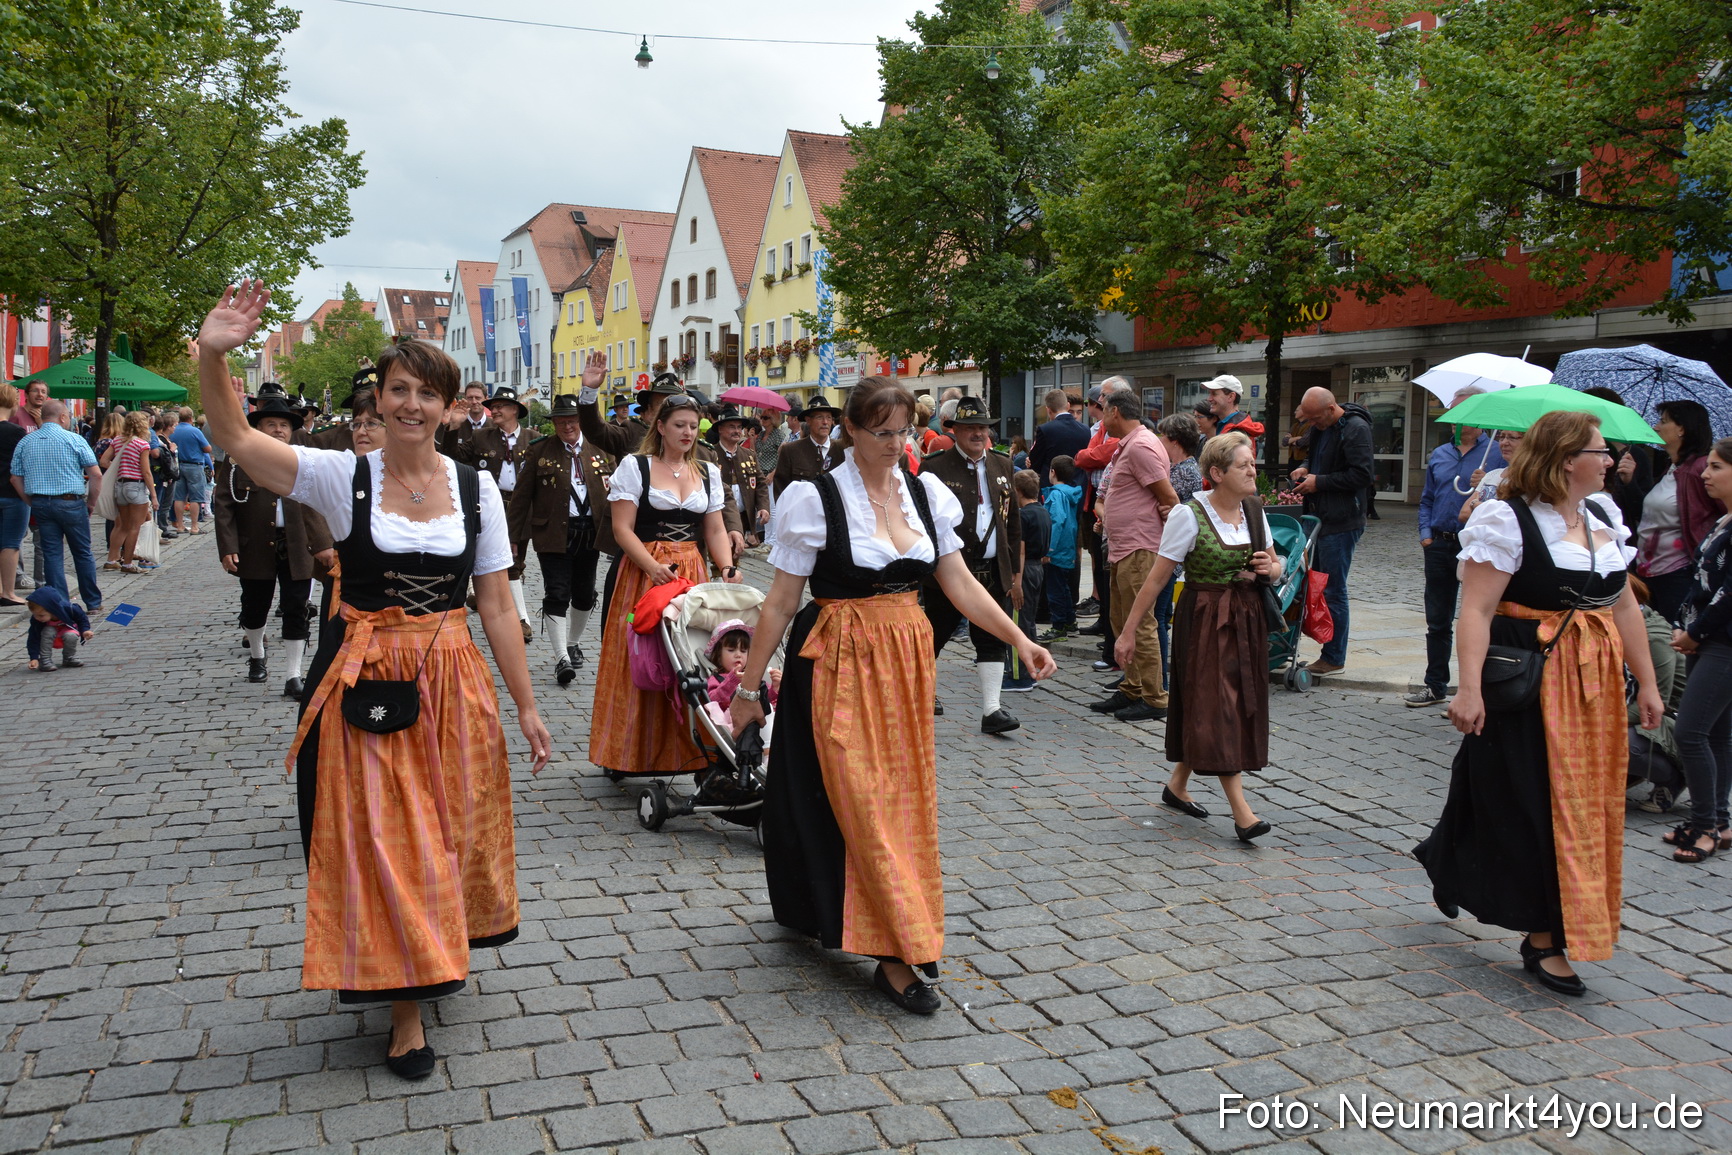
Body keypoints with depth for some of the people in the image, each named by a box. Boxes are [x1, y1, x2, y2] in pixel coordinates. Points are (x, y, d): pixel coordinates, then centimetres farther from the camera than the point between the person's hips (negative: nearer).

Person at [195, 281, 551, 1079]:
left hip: (451, 682, 2)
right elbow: (235, 439, -18)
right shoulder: (342, 476, -5)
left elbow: (496, 607, 2)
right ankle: (405, 1010, 20)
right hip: (362, 680, -2)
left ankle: (436, 958, 42)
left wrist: (526, 706, 2)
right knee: (378, 841, 4)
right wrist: (212, 356, -36)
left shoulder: (476, 488, 1)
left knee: (445, 832, 13)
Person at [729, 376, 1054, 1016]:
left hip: (908, 658, 6)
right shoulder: (817, 499, -9)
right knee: (862, 801, -6)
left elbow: (960, 582, 7)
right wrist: (749, 687, -4)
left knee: (907, 795, 10)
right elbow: (780, 603, -6)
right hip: (841, 664, -5)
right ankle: (897, 954, 0)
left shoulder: (924, 491, 5)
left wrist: (1019, 638, -2)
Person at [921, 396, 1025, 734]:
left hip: (993, 573, 4)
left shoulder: (1002, 466, 10)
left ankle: (992, 710, 2)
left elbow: (1013, 522, 13)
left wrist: (1016, 572, 11)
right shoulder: (934, 468, -7)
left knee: (993, 640, 0)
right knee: (933, 636, 10)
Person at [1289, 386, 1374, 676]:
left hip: (1341, 522, -9)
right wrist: (1306, 468, 7)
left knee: (1333, 590, -3)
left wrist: (1319, 482, -15)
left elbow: (1361, 476, -20)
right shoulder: (1320, 427, 11)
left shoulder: (1355, 429, -15)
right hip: (1319, 516, 9)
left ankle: (1334, 658, 7)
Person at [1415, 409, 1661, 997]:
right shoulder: (1510, 521, -13)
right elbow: (1476, 610, -19)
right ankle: (1544, 939, 16)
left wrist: (1646, 683, 15)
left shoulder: (1603, 517, 11)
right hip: (1527, 686, -8)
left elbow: (1624, 606, 16)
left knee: (1587, 802, 13)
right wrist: (1468, 688, -27)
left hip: (1593, 686, 8)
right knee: (1534, 808, 1)